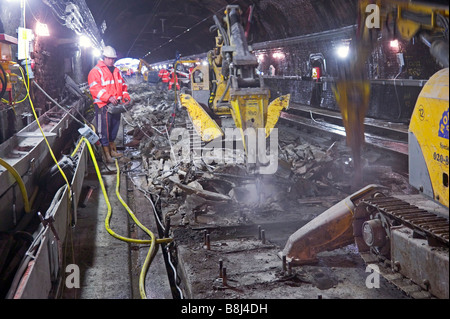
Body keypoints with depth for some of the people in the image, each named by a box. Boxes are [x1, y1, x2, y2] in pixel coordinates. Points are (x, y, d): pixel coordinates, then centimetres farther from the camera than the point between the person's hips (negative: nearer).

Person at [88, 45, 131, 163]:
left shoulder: (116, 71, 17)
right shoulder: (96, 71, -7)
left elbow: (123, 85, 22)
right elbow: (94, 88, -17)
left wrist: (125, 96, 3)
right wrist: (109, 97, -26)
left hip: (116, 105, 8)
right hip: (103, 105, -7)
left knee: (114, 127, 16)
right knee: (104, 129, -4)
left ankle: (113, 150, 29)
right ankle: (106, 153, 1)